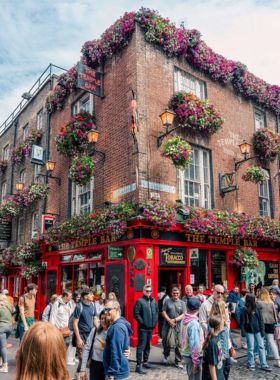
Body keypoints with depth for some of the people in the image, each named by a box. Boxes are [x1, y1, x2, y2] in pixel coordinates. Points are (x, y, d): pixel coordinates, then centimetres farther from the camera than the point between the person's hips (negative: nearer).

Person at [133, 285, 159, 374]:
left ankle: (145, 362, 30)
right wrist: (142, 322, -14)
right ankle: (138, 365, 3)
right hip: (143, 328, -7)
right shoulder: (139, 301, -13)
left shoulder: (153, 301, 8)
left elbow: (157, 311, 20)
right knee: (141, 346, -4)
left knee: (148, 346, 17)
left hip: (151, 327, 7)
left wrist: (155, 320, 9)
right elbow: (136, 314, -15)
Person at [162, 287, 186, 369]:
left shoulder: (182, 303, 4)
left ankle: (178, 362, 13)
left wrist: (175, 320, -14)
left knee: (179, 345, 0)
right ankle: (166, 356, 37)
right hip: (167, 326, 1)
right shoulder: (168, 301, 4)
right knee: (165, 342, 12)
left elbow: (183, 315, -3)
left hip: (178, 327, -1)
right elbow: (163, 312, 0)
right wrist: (169, 320, -12)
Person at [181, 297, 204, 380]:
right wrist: (196, 363, -22)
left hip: (186, 353, 8)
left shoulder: (184, 319, 0)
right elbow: (194, 345, -27)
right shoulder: (194, 324, -26)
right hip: (193, 356, -8)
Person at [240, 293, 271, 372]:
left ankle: (264, 365, 13)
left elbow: (261, 319, 4)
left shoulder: (256, 308, 0)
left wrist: (262, 330, 0)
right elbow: (242, 322, -7)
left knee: (261, 347, 5)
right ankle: (251, 365, 17)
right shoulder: (244, 310, -10)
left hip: (257, 331, 4)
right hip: (249, 331, -3)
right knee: (251, 348, 5)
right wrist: (243, 332, -10)